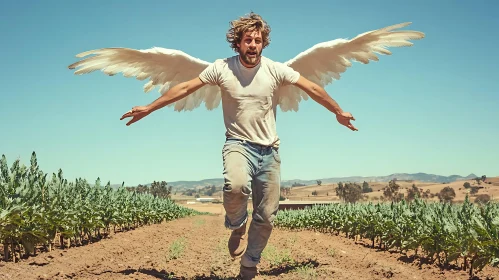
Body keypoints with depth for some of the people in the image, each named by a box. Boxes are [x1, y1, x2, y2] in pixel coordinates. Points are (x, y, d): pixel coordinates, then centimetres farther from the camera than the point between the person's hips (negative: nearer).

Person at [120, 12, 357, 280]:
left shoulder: (275, 69, -5)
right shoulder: (221, 68, -7)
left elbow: (313, 89, 5)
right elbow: (184, 88, -2)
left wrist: (339, 112, 13)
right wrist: (149, 108, -1)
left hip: (269, 149, 3)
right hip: (238, 144, -2)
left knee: (266, 217, 6)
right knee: (236, 186, -36)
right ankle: (237, 226, -2)